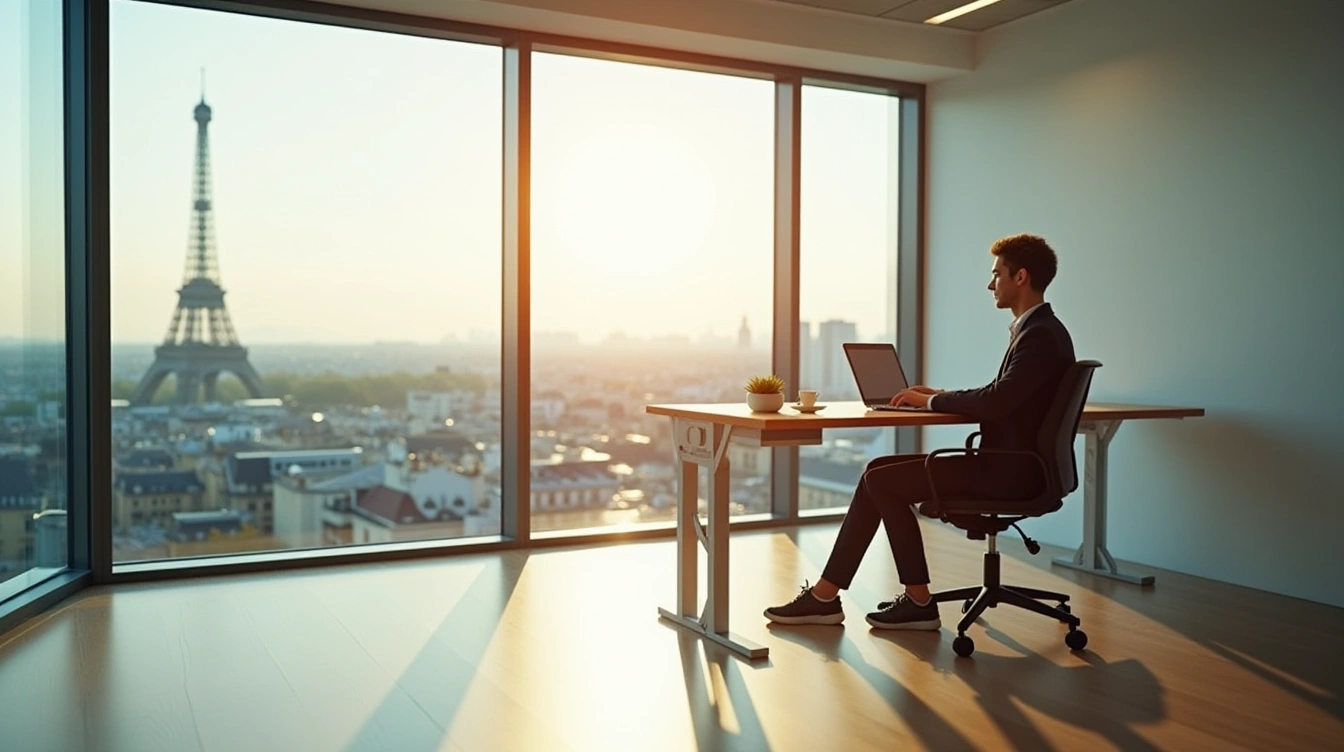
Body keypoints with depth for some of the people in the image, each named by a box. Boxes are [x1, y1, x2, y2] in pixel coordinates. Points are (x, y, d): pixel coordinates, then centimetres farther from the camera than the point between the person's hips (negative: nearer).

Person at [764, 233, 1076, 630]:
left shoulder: (1042, 335, -16)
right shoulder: (1036, 330, 16)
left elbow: (994, 402, -26)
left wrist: (931, 401, -11)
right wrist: (937, 395, 8)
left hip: (1011, 472, -10)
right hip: (1005, 464, 10)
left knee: (882, 480, -10)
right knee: (879, 473, 4)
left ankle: (919, 601, 2)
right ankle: (825, 596, 4)